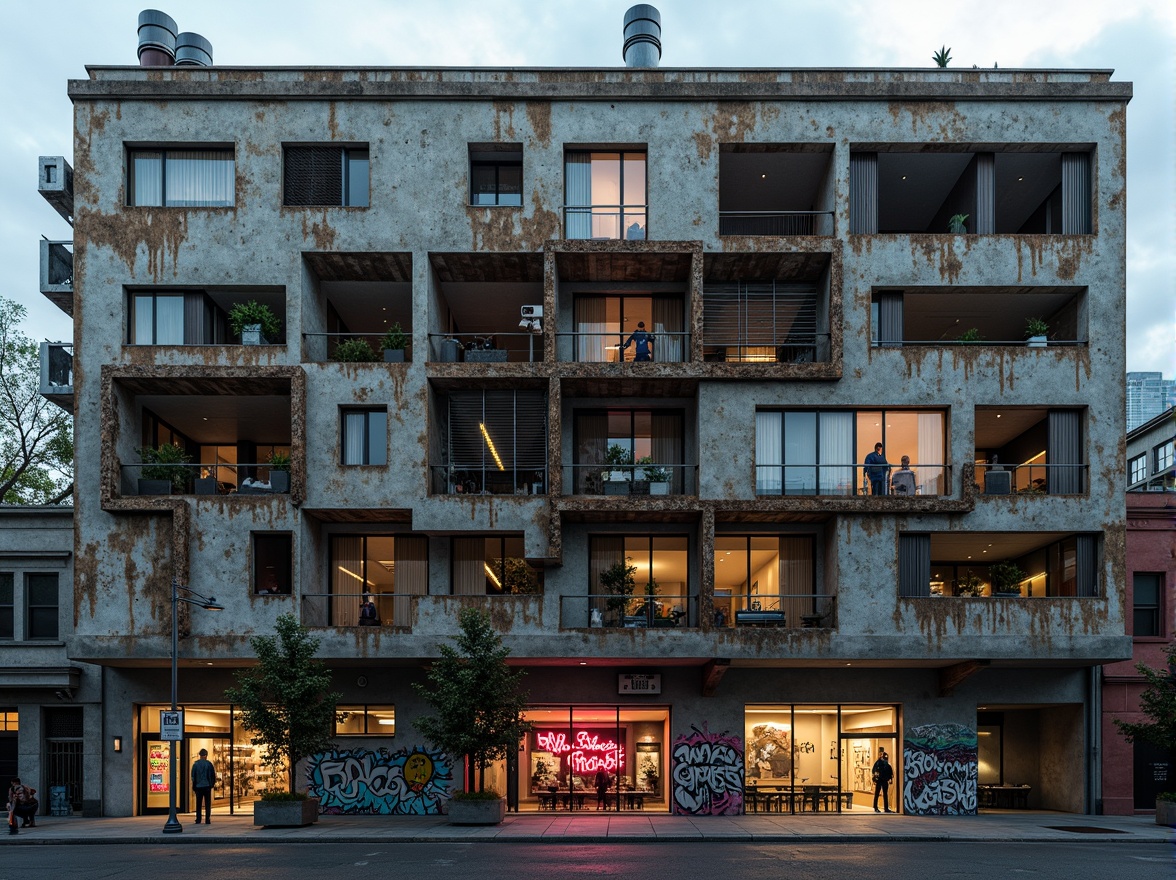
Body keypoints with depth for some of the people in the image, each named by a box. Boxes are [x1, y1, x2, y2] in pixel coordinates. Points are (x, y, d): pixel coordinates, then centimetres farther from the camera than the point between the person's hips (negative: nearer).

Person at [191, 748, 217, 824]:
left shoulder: (195, 764, -1)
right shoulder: (209, 764, -4)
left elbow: (193, 776, 2)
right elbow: (213, 775, -1)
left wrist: (194, 786, 11)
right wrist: (212, 783, 13)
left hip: (198, 786, 1)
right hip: (207, 786, -1)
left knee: (198, 804, 10)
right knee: (207, 804, 3)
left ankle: (198, 820, 8)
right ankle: (207, 820, -3)